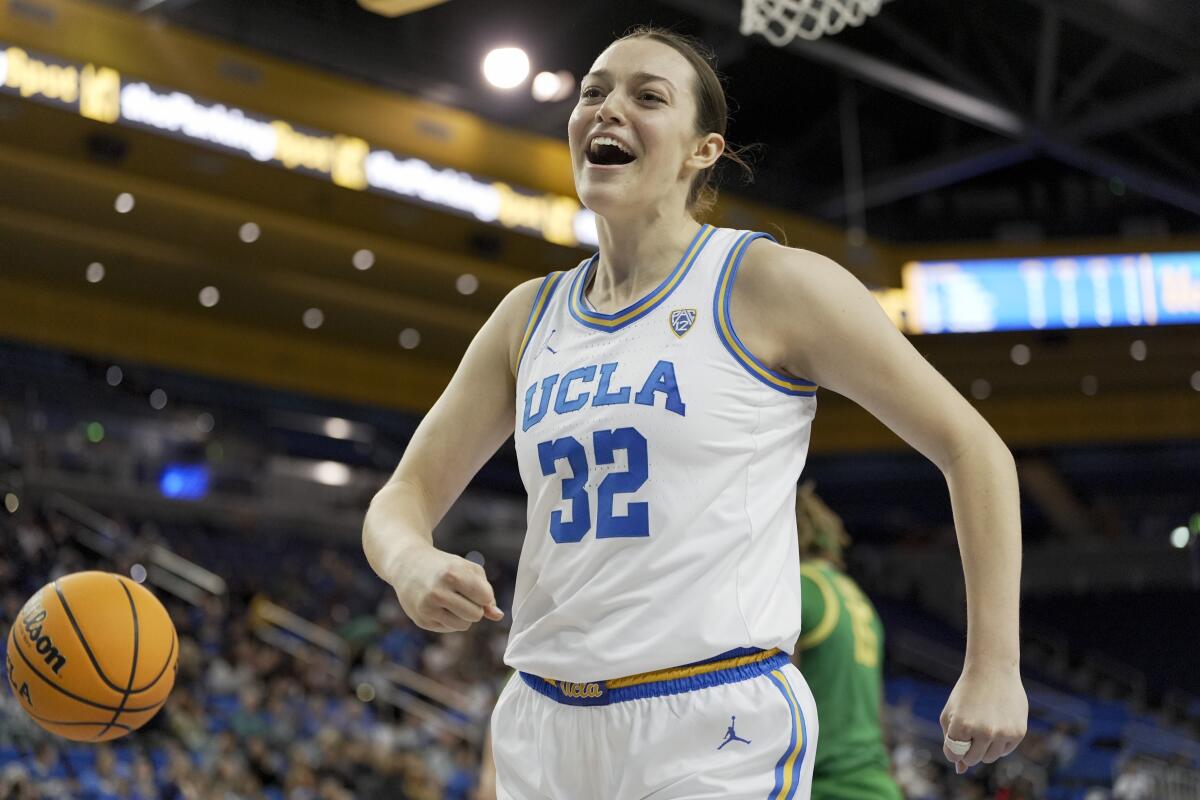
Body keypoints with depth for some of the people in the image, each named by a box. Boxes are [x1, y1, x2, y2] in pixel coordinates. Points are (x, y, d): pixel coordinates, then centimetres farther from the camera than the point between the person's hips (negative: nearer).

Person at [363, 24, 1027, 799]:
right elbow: (405, 495, 12)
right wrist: (411, 563, -11)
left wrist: (994, 667, -7)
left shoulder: (771, 283, -6)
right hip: (544, 730, 5)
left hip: (718, 733, -5)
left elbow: (975, 449, -3)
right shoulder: (531, 315, 10)